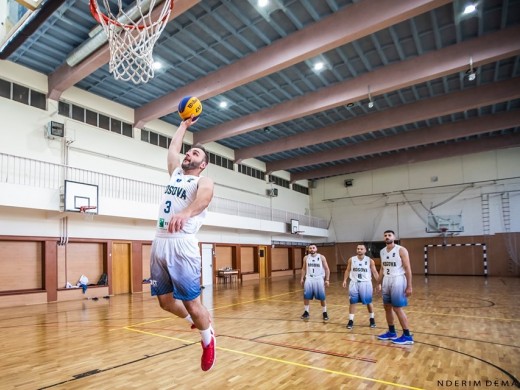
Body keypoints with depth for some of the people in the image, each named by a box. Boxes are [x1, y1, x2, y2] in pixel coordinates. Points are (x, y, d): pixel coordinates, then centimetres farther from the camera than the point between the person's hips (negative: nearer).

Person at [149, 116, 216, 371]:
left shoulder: (203, 181, -4)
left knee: (191, 303, -3)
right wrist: (185, 124, 40)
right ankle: (196, 320, 41)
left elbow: (204, 197, -28)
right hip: (159, 244, 7)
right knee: (165, 301, 13)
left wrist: (186, 212, -48)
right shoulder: (175, 173, 17)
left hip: (182, 246, -7)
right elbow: (173, 147, 30)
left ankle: (208, 339, 25)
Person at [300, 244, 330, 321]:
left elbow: (327, 269, -1)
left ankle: (324, 313, 18)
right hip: (309, 279, 2)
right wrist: (302, 278, 7)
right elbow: (304, 269, 15)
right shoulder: (306, 258, 4)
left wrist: (327, 280, -7)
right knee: (306, 296, 2)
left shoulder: (321, 257, -4)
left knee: (322, 297, 2)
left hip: (319, 279, -2)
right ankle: (306, 312, 18)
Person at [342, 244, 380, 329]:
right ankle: (351, 321, 12)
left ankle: (372, 319, 30)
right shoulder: (351, 260, 1)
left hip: (366, 283, -1)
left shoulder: (370, 261, -3)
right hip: (354, 283, 1)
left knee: (368, 302, 10)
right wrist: (344, 280, -1)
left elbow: (374, 272, 0)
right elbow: (347, 270, 8)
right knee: (352, 302, 3)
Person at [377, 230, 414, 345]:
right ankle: (391, 332, 27)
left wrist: (409, 286, -16)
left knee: (397, 308, -4)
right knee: (387, 307, 13)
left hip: (397, 281, -7)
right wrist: (378, 283, 15)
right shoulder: (382, 251, 9)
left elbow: (407, 268, -13)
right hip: (386, 281, 7)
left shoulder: (401, 250, -11)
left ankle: (407, 336, 7)